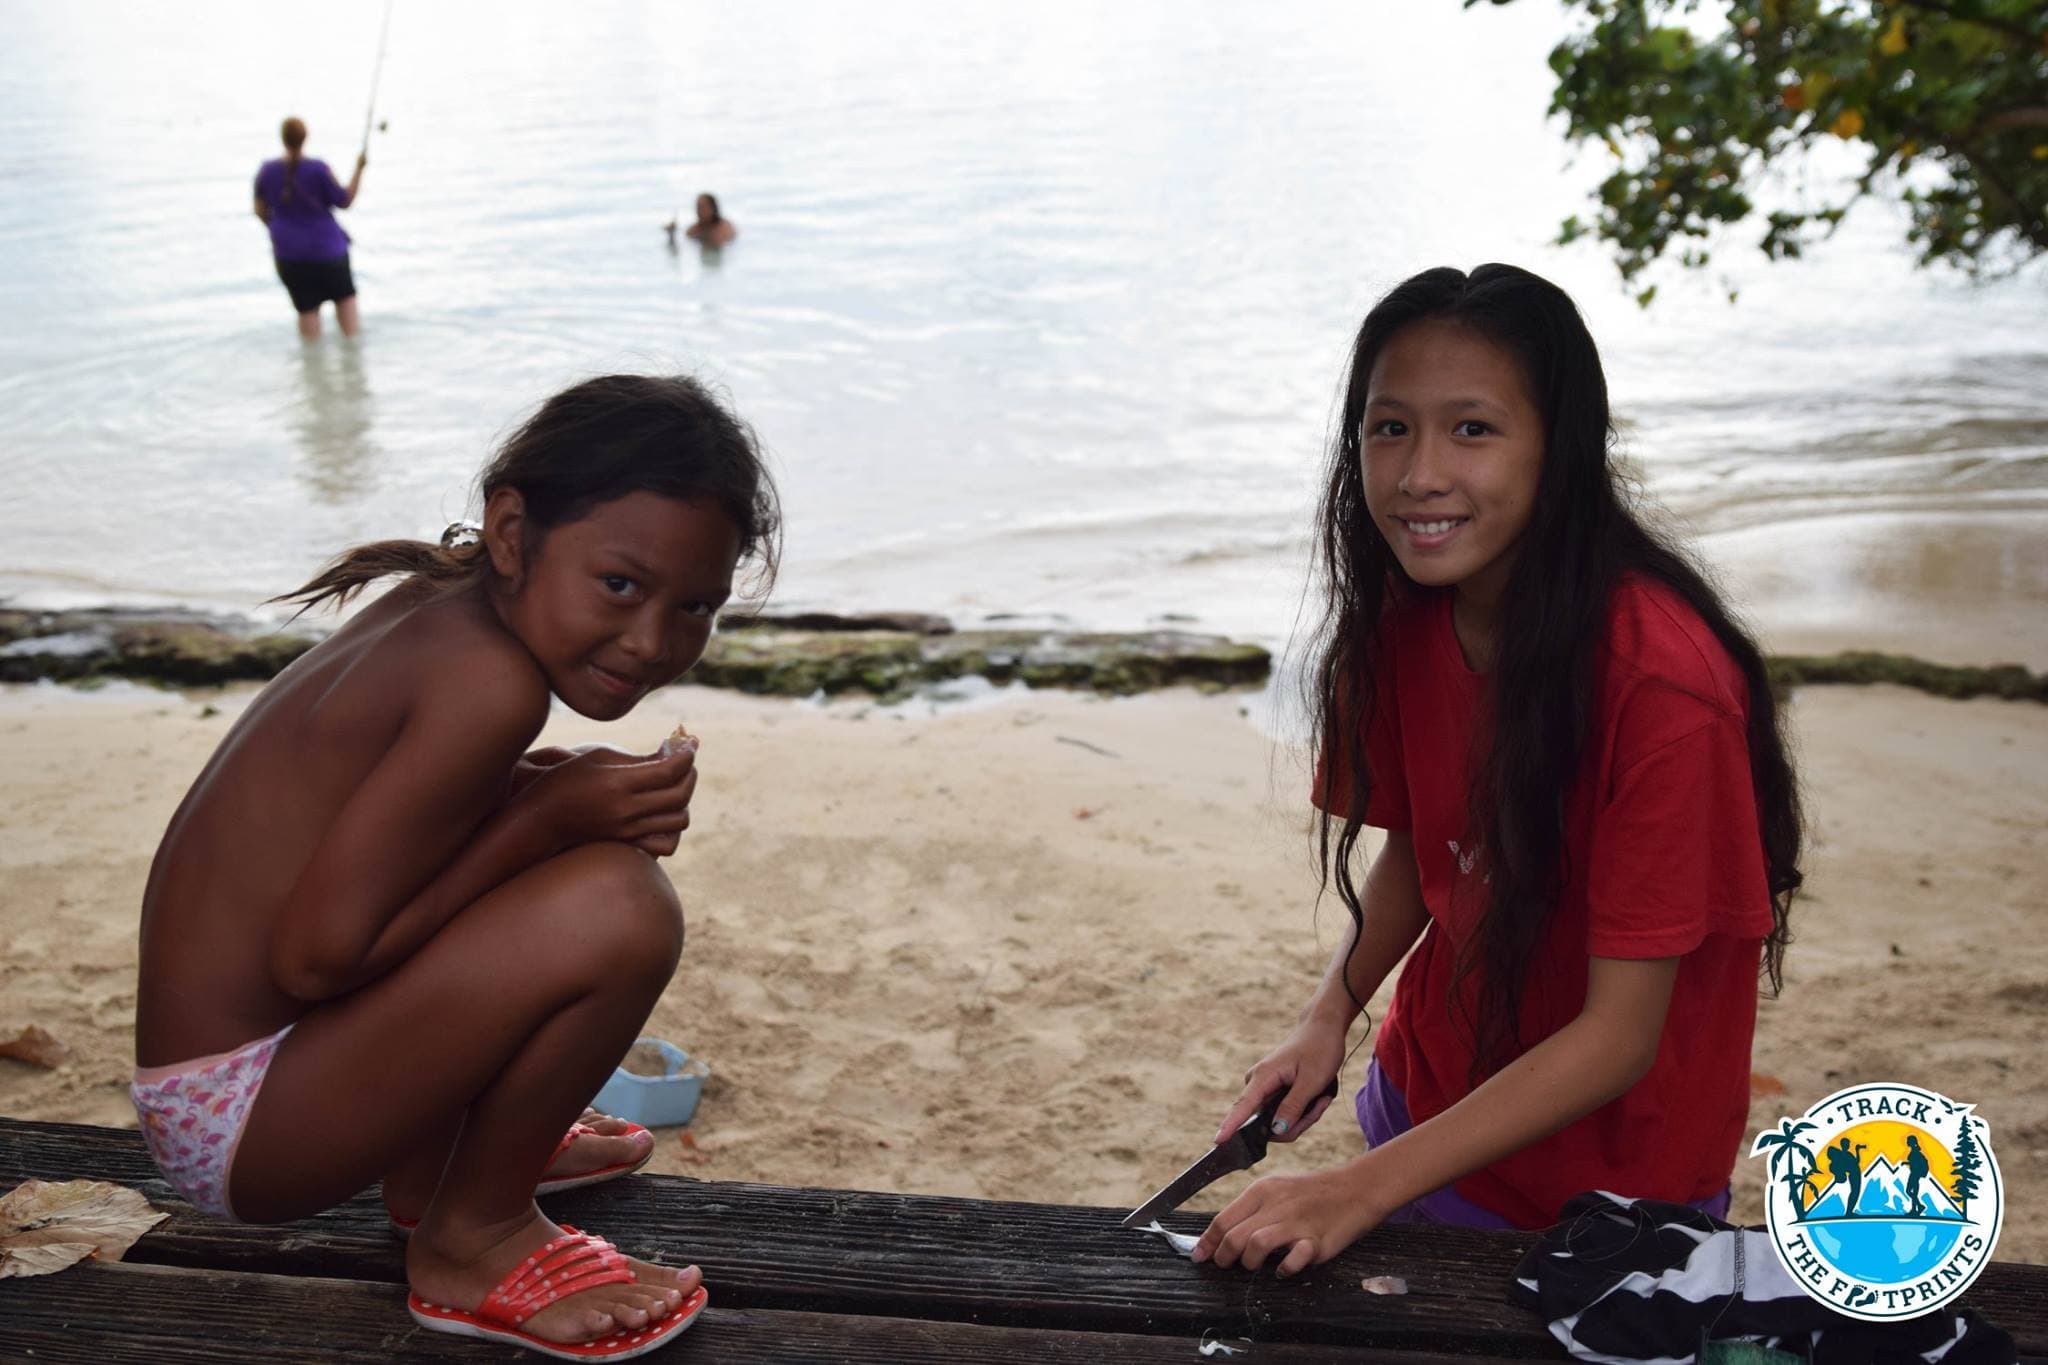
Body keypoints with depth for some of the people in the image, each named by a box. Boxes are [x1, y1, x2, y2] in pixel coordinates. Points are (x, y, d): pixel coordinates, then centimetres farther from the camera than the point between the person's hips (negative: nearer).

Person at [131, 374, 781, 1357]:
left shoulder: (437, 604, 1)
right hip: (234, 1121, -9)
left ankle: (433, 1164, 25)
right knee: (620, 907, -26)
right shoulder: (488, 681, -25)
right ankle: (474, 1237, -1)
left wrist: (548, 794, -6)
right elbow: (315, 956, -25)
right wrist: (549, 814, -21)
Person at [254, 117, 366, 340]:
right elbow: (345, 201, -8)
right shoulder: (318, 169, -16)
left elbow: (260, 210, 5)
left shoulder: (267, 170, -5)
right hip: (326, 247, -3)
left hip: (288, 252, 3)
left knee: (307, 309, 9)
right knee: (345, 297, 17)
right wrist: (359, 168, 0)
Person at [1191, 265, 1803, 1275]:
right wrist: (1330, 1015, -12)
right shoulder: (1401, 620, -10)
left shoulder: (1662, 677, -29)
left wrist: (1362, 1189, -29)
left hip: (1616, 1178, -5)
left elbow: (1620, 1034, -25)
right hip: (1431, 1107, 5)